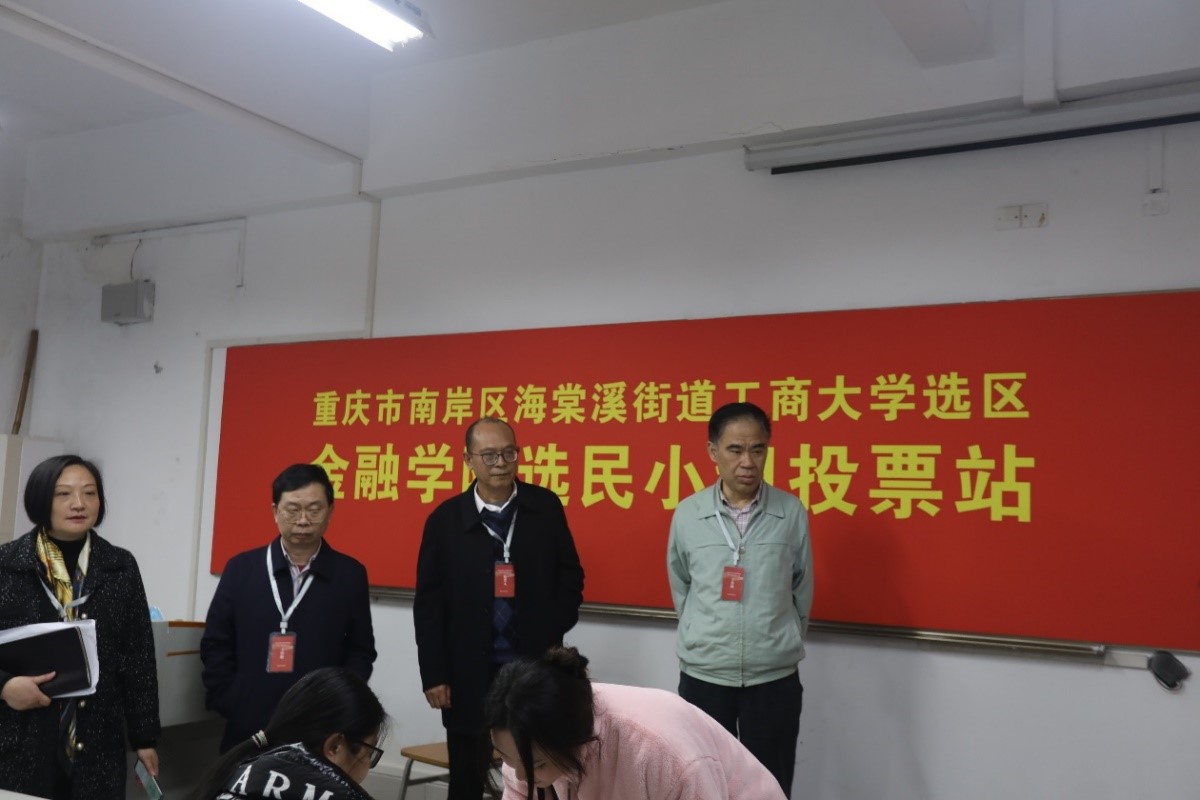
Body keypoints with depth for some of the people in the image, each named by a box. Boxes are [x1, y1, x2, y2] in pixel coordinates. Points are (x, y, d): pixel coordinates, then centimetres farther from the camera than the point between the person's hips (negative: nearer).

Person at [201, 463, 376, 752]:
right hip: (249, 729, 1)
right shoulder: (241, 568, 3)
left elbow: (360, 652, 6)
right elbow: (215, 645, 6)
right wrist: (230, 706, -2)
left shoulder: (350, 574, 3)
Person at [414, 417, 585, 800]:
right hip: (469, 672, 0)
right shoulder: (445, 519, -3)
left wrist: (553, 629, -8)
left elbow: (570, 576, 6)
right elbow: (428, 603, -1)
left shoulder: (546, 506, -1)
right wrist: (433, 674, -4)